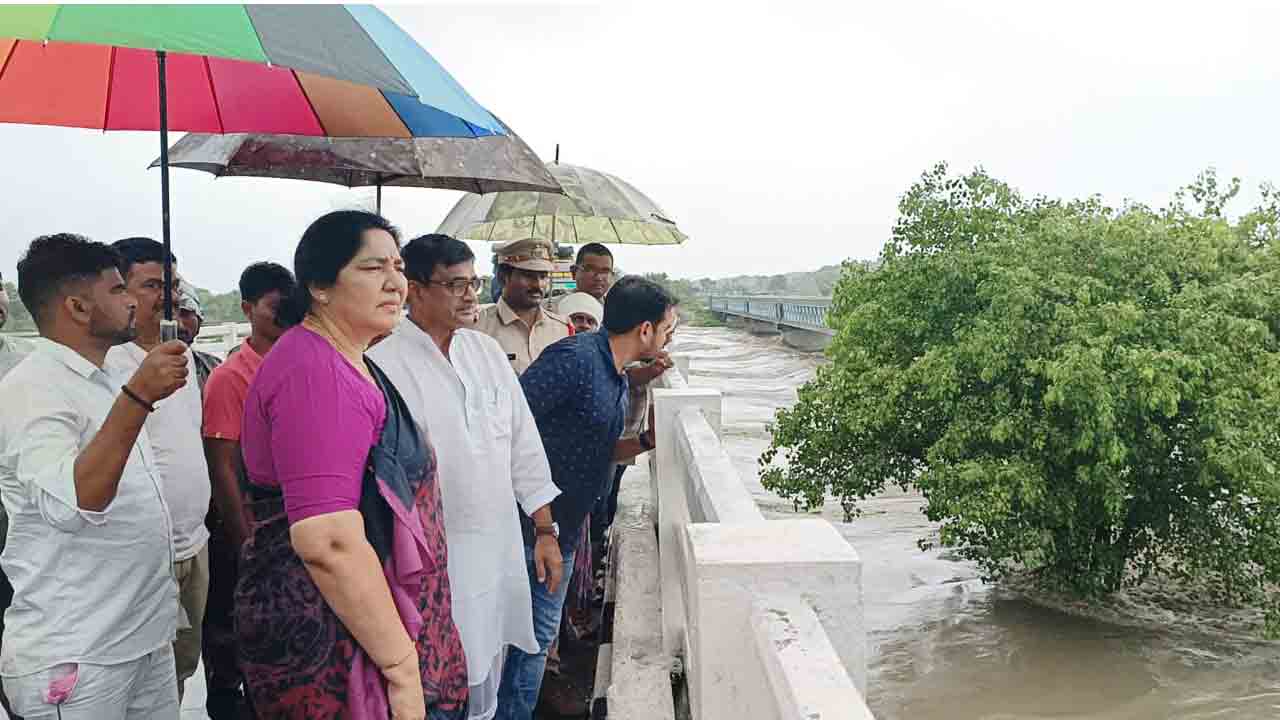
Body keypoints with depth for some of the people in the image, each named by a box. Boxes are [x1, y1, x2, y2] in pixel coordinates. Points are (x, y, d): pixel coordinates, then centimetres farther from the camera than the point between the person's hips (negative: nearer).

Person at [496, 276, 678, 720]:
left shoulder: (617, 379, 11)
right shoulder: (575, 359, -21)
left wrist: (647, 442, 3)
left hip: (561, 531, 9)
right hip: (528, 530, -9)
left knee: (539, 637, 19)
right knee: (525, 638, 2)